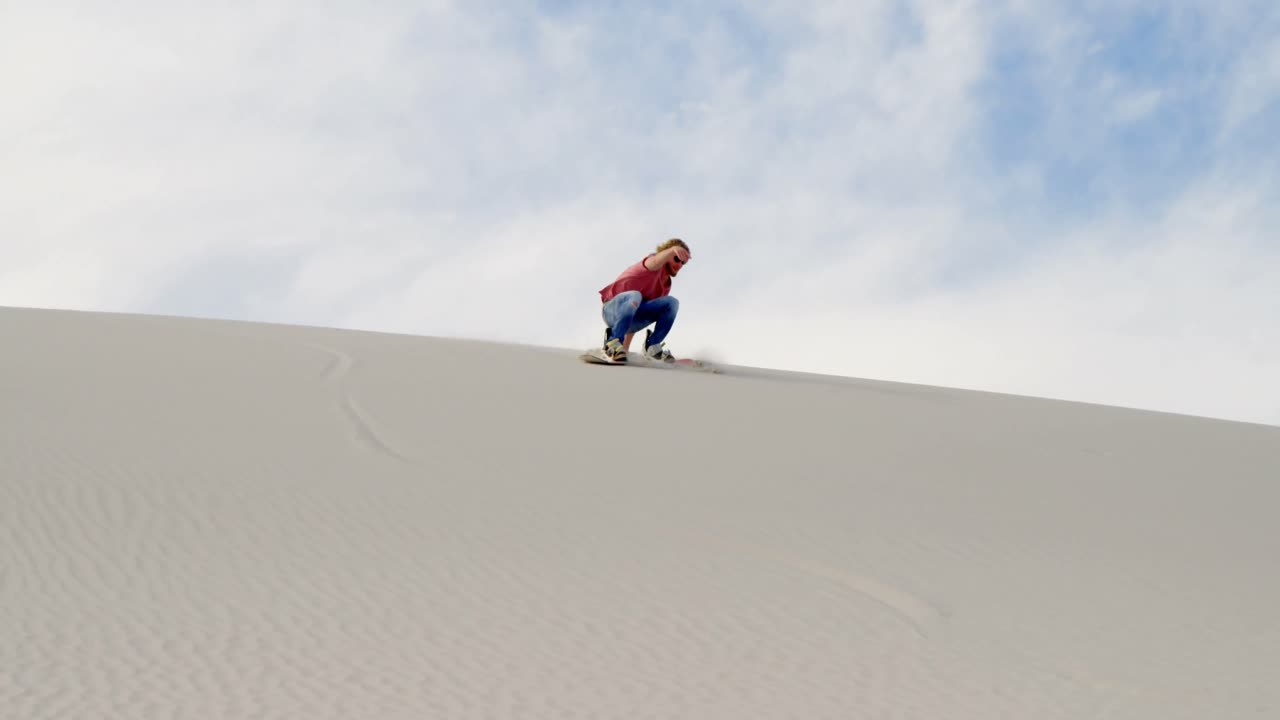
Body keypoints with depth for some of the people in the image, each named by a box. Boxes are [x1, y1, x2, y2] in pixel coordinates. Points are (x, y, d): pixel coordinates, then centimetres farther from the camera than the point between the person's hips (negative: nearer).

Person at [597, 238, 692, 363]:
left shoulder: (666, 284, 15)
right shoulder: (657, 267, -7)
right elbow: (655, 262, -38)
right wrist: (673, 250, -60)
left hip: (632, 317, 7)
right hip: (613, 309, -7)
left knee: (672, 302, -10)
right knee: (634, 296, -41)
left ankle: (652, 347, -7)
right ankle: (613, 341, -31)